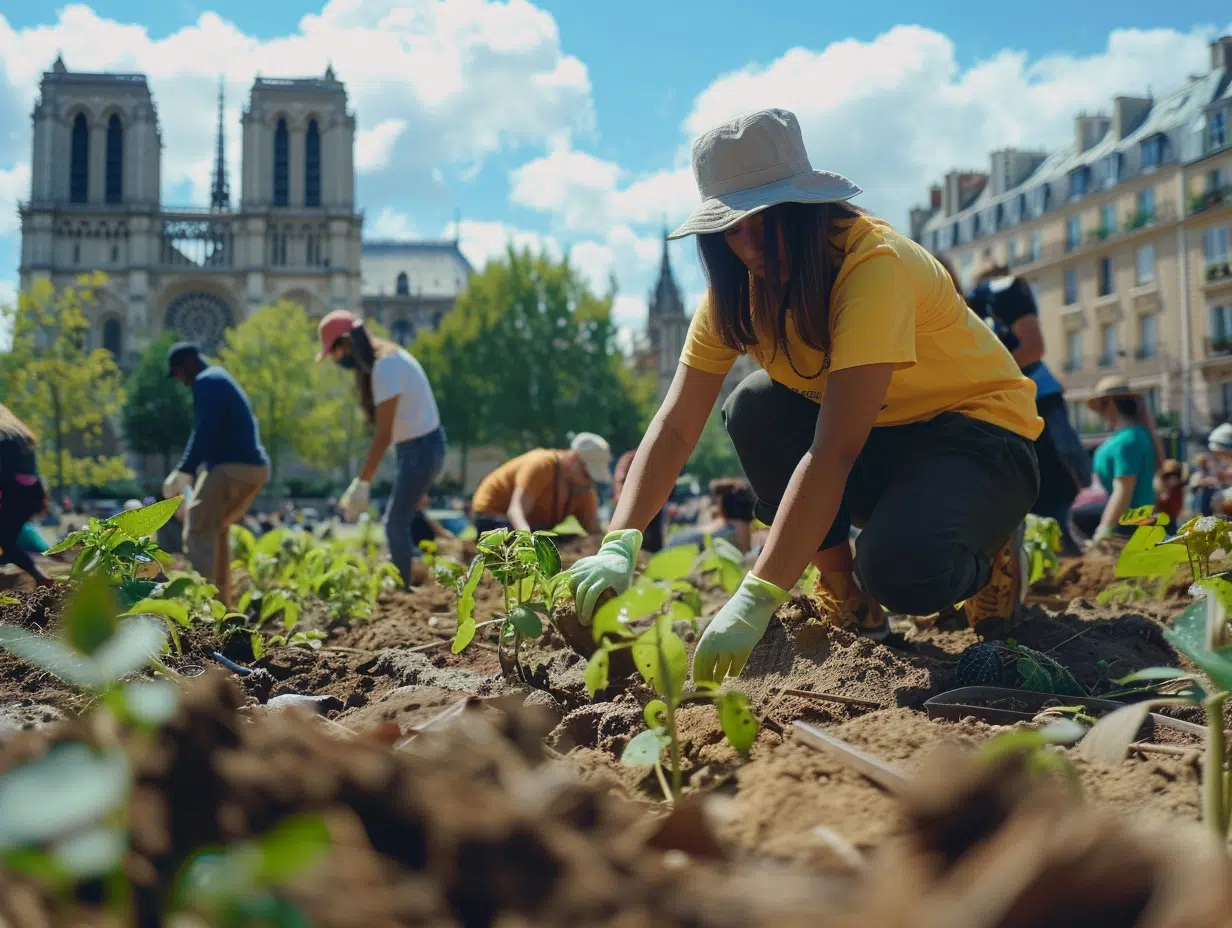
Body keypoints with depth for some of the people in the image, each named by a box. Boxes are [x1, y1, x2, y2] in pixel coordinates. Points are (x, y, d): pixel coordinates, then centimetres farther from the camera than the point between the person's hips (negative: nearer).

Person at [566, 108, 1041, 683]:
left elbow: (833, 452, -38)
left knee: (900, 572, -34)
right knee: (755, 408, -21)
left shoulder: (876, 266, -31)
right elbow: (674, 426, -16)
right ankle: (843, 591, -5)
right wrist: (619, 545, -32)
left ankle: (987, 550, 2)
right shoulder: (739, 286, -9)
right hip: (882, 437, 6)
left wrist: (754, 602, -43)